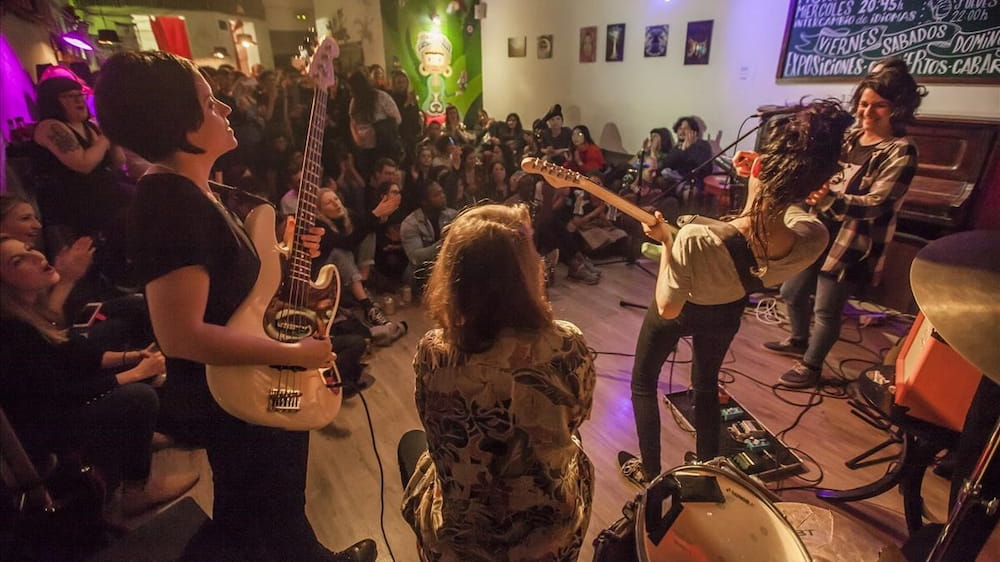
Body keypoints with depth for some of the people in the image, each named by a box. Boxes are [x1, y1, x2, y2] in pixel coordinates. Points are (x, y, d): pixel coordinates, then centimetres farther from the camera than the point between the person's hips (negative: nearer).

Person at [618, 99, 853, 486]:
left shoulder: (696, 241, -44)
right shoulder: (813, 240, -29)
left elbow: (667, 309, -28)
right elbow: (791, 208, -1)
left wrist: (666, 242, -21)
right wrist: (769, 180, -12)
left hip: (683, 311, -4)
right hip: (728, 312, 4)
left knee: (643, 383, 23)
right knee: (706, 383, 31)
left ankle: (650, 471, 37)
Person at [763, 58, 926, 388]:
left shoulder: (901, 152, -13)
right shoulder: (849, 138, 7)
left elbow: (875, 204, -25)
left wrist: (830, 198, -41)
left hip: (852, 244, -7)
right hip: (818, 231, 7)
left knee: (826, 309, 2)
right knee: (792, 292, 16)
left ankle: (811, 367, 22)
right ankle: (798, 341, 42)